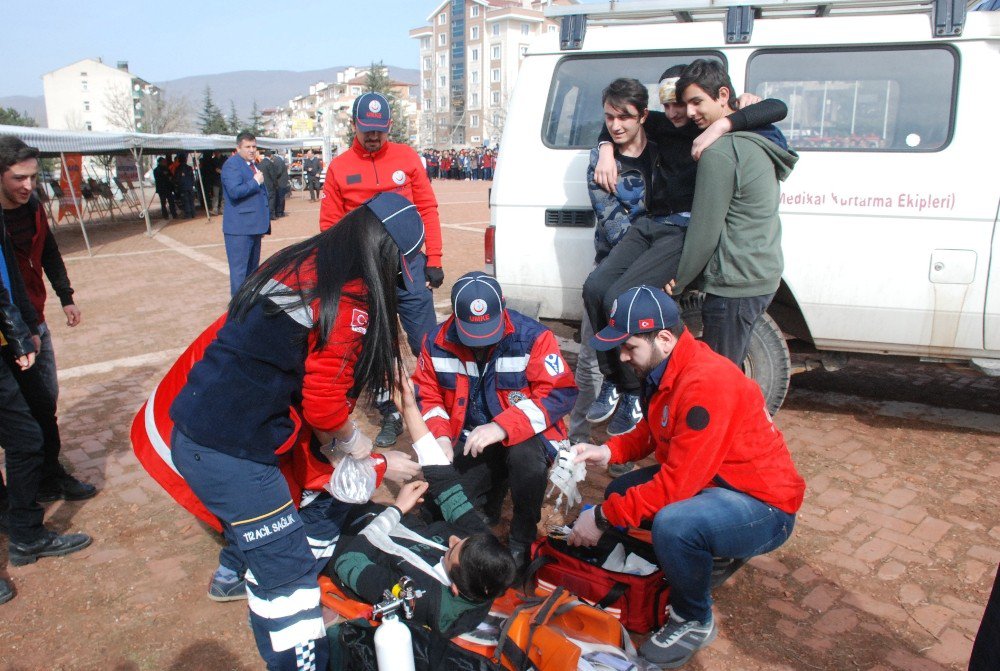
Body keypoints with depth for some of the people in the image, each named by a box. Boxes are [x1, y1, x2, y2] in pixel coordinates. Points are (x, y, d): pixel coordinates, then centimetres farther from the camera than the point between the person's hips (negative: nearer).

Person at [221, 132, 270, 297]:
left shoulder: (254, 165, 19)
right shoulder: (231, 164, -10)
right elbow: (235, 191, -26)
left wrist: (264, 223, 24)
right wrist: (255, 182, -14)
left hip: (254, 226, 9)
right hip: (239, 228, -9)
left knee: (252, 267, 15)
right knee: (239, 268, -7)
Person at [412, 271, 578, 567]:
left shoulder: (532, 336, -18)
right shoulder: (437, 342, -5)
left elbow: (560, 392, -23)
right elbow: (426, 394, 3)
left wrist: (503, 427, -34)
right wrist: (440, 436, -17)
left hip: (524, 433, -3)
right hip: (470, 440, 3)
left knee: (526, 457, -37)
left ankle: (523, 539, -9)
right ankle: (492, 492, 20)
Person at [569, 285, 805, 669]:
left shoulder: (707, 384, -30)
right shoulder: (664, 370, -1)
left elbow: (676, 483, -30)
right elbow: (650, 431, 13)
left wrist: (603, 517, -22)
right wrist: (607, 452, -6)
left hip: (765, 507, -9)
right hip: (711, 480, 10)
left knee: (672, 523, -34)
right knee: (621, 493, 7)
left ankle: (695, 622, -5)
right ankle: (714, 553, 20)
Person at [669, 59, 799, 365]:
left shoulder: (719, 152, -18)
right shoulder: (753, 141, 12)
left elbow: (704, 231, -17)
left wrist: (677, 283, -4)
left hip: (735, 284, -10)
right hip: (763, 276, 10)